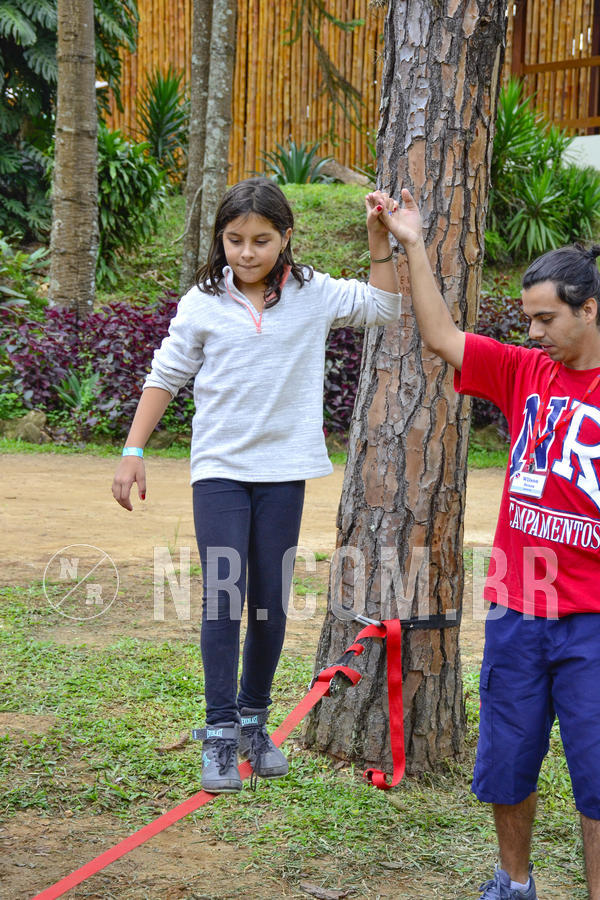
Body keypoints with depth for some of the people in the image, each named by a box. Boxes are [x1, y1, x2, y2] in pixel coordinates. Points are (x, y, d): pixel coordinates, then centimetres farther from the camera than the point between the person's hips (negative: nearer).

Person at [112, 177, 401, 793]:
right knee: (224, 597, -8)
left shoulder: (312, 294, 1)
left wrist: (379, 236, 0)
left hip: (283, 469, 2)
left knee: (271, 603, 7)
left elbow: (384, 306, 11)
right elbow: (165, 376, 5)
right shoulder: (203, 304, -2)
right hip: (219, 469, -1)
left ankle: (254, 719, 24)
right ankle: (220, 732, 1)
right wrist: (133, 452, 2)